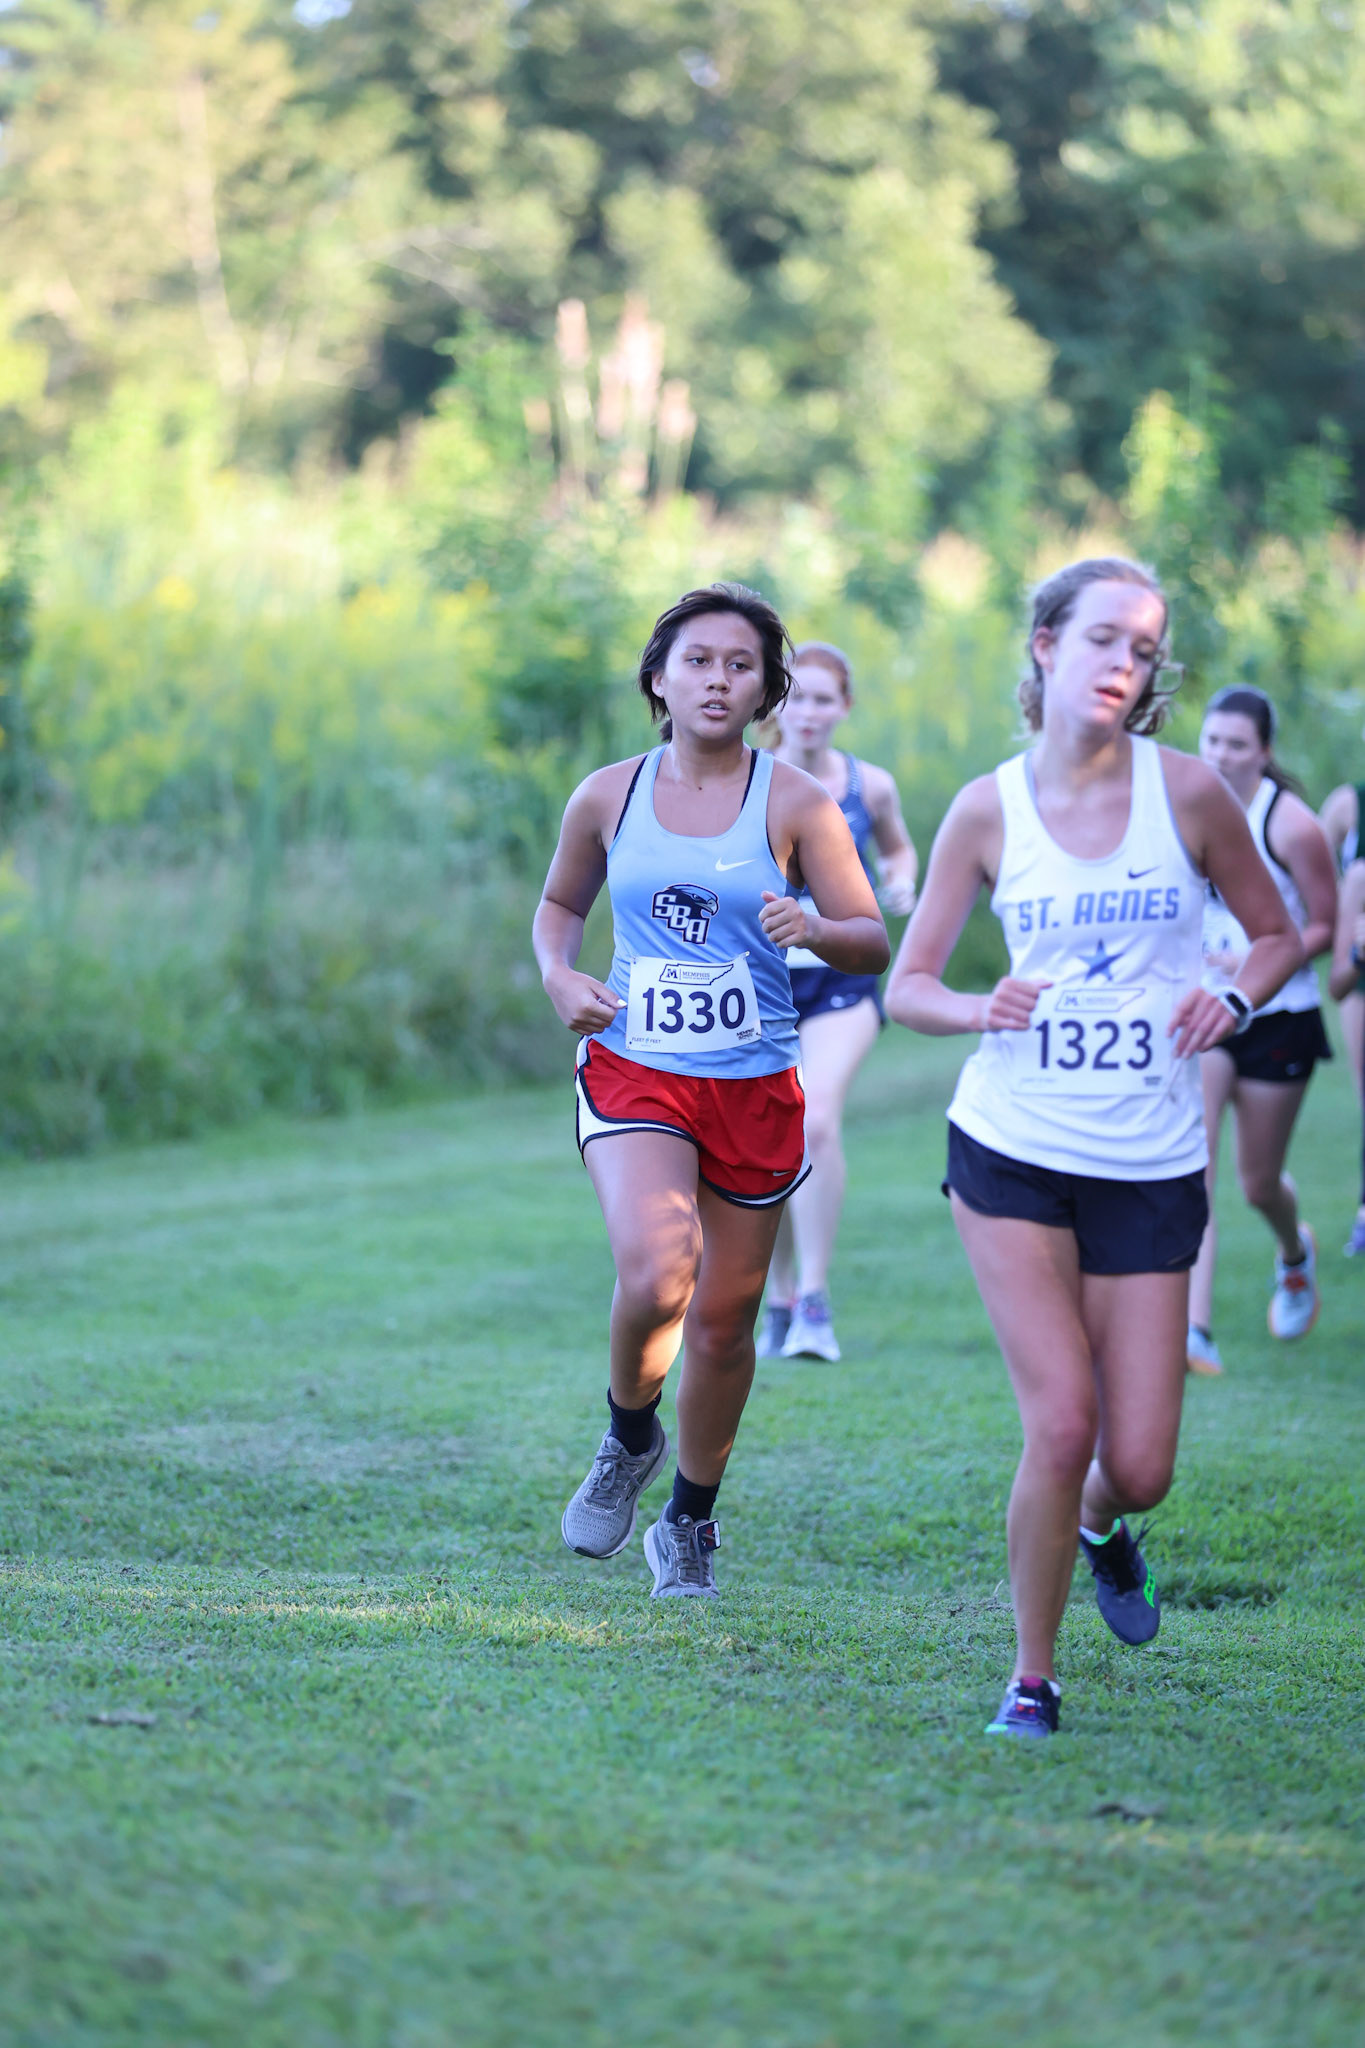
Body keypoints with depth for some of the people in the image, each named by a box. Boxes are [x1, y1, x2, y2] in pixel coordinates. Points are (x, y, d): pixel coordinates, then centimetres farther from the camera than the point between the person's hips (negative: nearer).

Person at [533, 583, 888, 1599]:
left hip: (754, 1086, 1)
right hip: (632, 1072, 0)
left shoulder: (794, 804, -3)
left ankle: (690, 1525, 31)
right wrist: (561, 977, -1)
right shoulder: (607, 798, 3)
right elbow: (560, 905, 20)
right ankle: (629, 1439, 5)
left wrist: (816, 929, -22)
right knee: (657, 1274, -26)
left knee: (724, 1320, 8)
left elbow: (874, 942, 0)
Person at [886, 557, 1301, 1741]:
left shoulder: (1188, 794, -2)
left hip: (1152, 1167, 1)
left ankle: (1100, 1530, 39)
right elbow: (907, 985, 5)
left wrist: (1235, 1000, -10)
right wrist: (982, 1010, -16)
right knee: (1061, 1423, -14)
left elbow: (1280, 935, 11)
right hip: (1013, 1153, -1)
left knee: (1139, 1466, 0)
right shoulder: (987, 810, -1)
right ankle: (1032, 1677, 7)